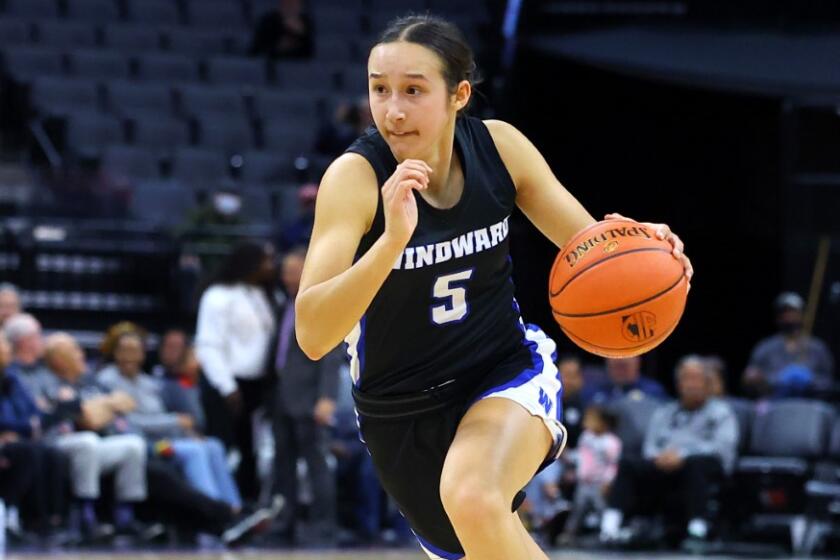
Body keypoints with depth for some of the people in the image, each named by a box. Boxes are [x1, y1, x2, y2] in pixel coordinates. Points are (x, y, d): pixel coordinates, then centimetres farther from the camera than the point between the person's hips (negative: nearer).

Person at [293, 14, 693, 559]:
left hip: (508, 371, 0)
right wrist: (393, 239, -45)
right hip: (400, 408, 1)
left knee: (473, 499, -33)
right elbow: (312, 335, -31)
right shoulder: (355, 176, -22)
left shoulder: (499, 146, -12)